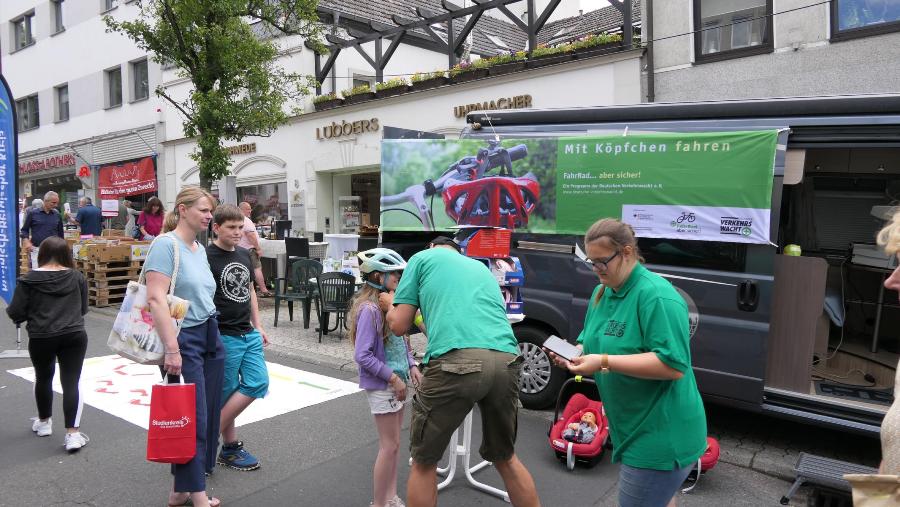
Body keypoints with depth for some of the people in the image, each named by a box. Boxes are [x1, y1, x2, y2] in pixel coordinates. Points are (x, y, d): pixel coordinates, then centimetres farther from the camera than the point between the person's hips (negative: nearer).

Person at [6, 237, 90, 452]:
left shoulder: (29, 280, -3)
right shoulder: (77, 277, 4)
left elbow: (15, 313, -3)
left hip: (41, 338, 0)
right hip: (74, 336, 0)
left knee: (43, 378, 21)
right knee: (71, 382, 1)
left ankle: (43, 422, 39)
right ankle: (73, 433, -6)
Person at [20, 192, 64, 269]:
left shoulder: (57, 215, 6)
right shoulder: (33, 213, 0)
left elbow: (60, 232, 15)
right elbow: (24, 230, 6)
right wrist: (26, 242, -10)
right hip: (37, 249, -2)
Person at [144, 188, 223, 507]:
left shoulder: (200, 249, 13)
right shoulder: (166, 244, -12)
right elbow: (156, 299, -20)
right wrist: (172, 348, -23)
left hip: (210, 337, 9)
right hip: (184, 340, -8)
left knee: (208, 416, 12)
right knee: (192, 419, -3)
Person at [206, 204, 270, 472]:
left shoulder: (244, 254, 11)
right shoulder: (207, 257, -12)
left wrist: (258, 326, 18)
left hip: (249, 334, 7)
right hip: (223, 336, -7)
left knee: (258, 384, 5)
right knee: (227, 393, 3)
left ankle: (213, 434, 18)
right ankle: (230, 447, 19)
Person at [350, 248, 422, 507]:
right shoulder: (370, 309, -20)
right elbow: (363, 355, -22)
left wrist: (412, 366, 3)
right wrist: (393, 378, -20)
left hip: (397, 381, 8)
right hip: (382, 385, -8)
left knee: (393, 443, 17)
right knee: (390, 445, 1)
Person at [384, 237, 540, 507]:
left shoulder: (423, 257, 19)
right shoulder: (480, 267, 34)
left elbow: (399, 325, 16)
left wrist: (390, 303, 38)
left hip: (457, 362, -5)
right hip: (506, 362, 5)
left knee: (424, 463, 17)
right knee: (505, 457, 28)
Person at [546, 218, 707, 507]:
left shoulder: (656, 296, -21)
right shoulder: (603, 291, 6)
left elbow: (673, 366, -28)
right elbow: (593, 343, 15)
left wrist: (605, 362, -30)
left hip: (661, 435, -8)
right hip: (632, 428, 8)